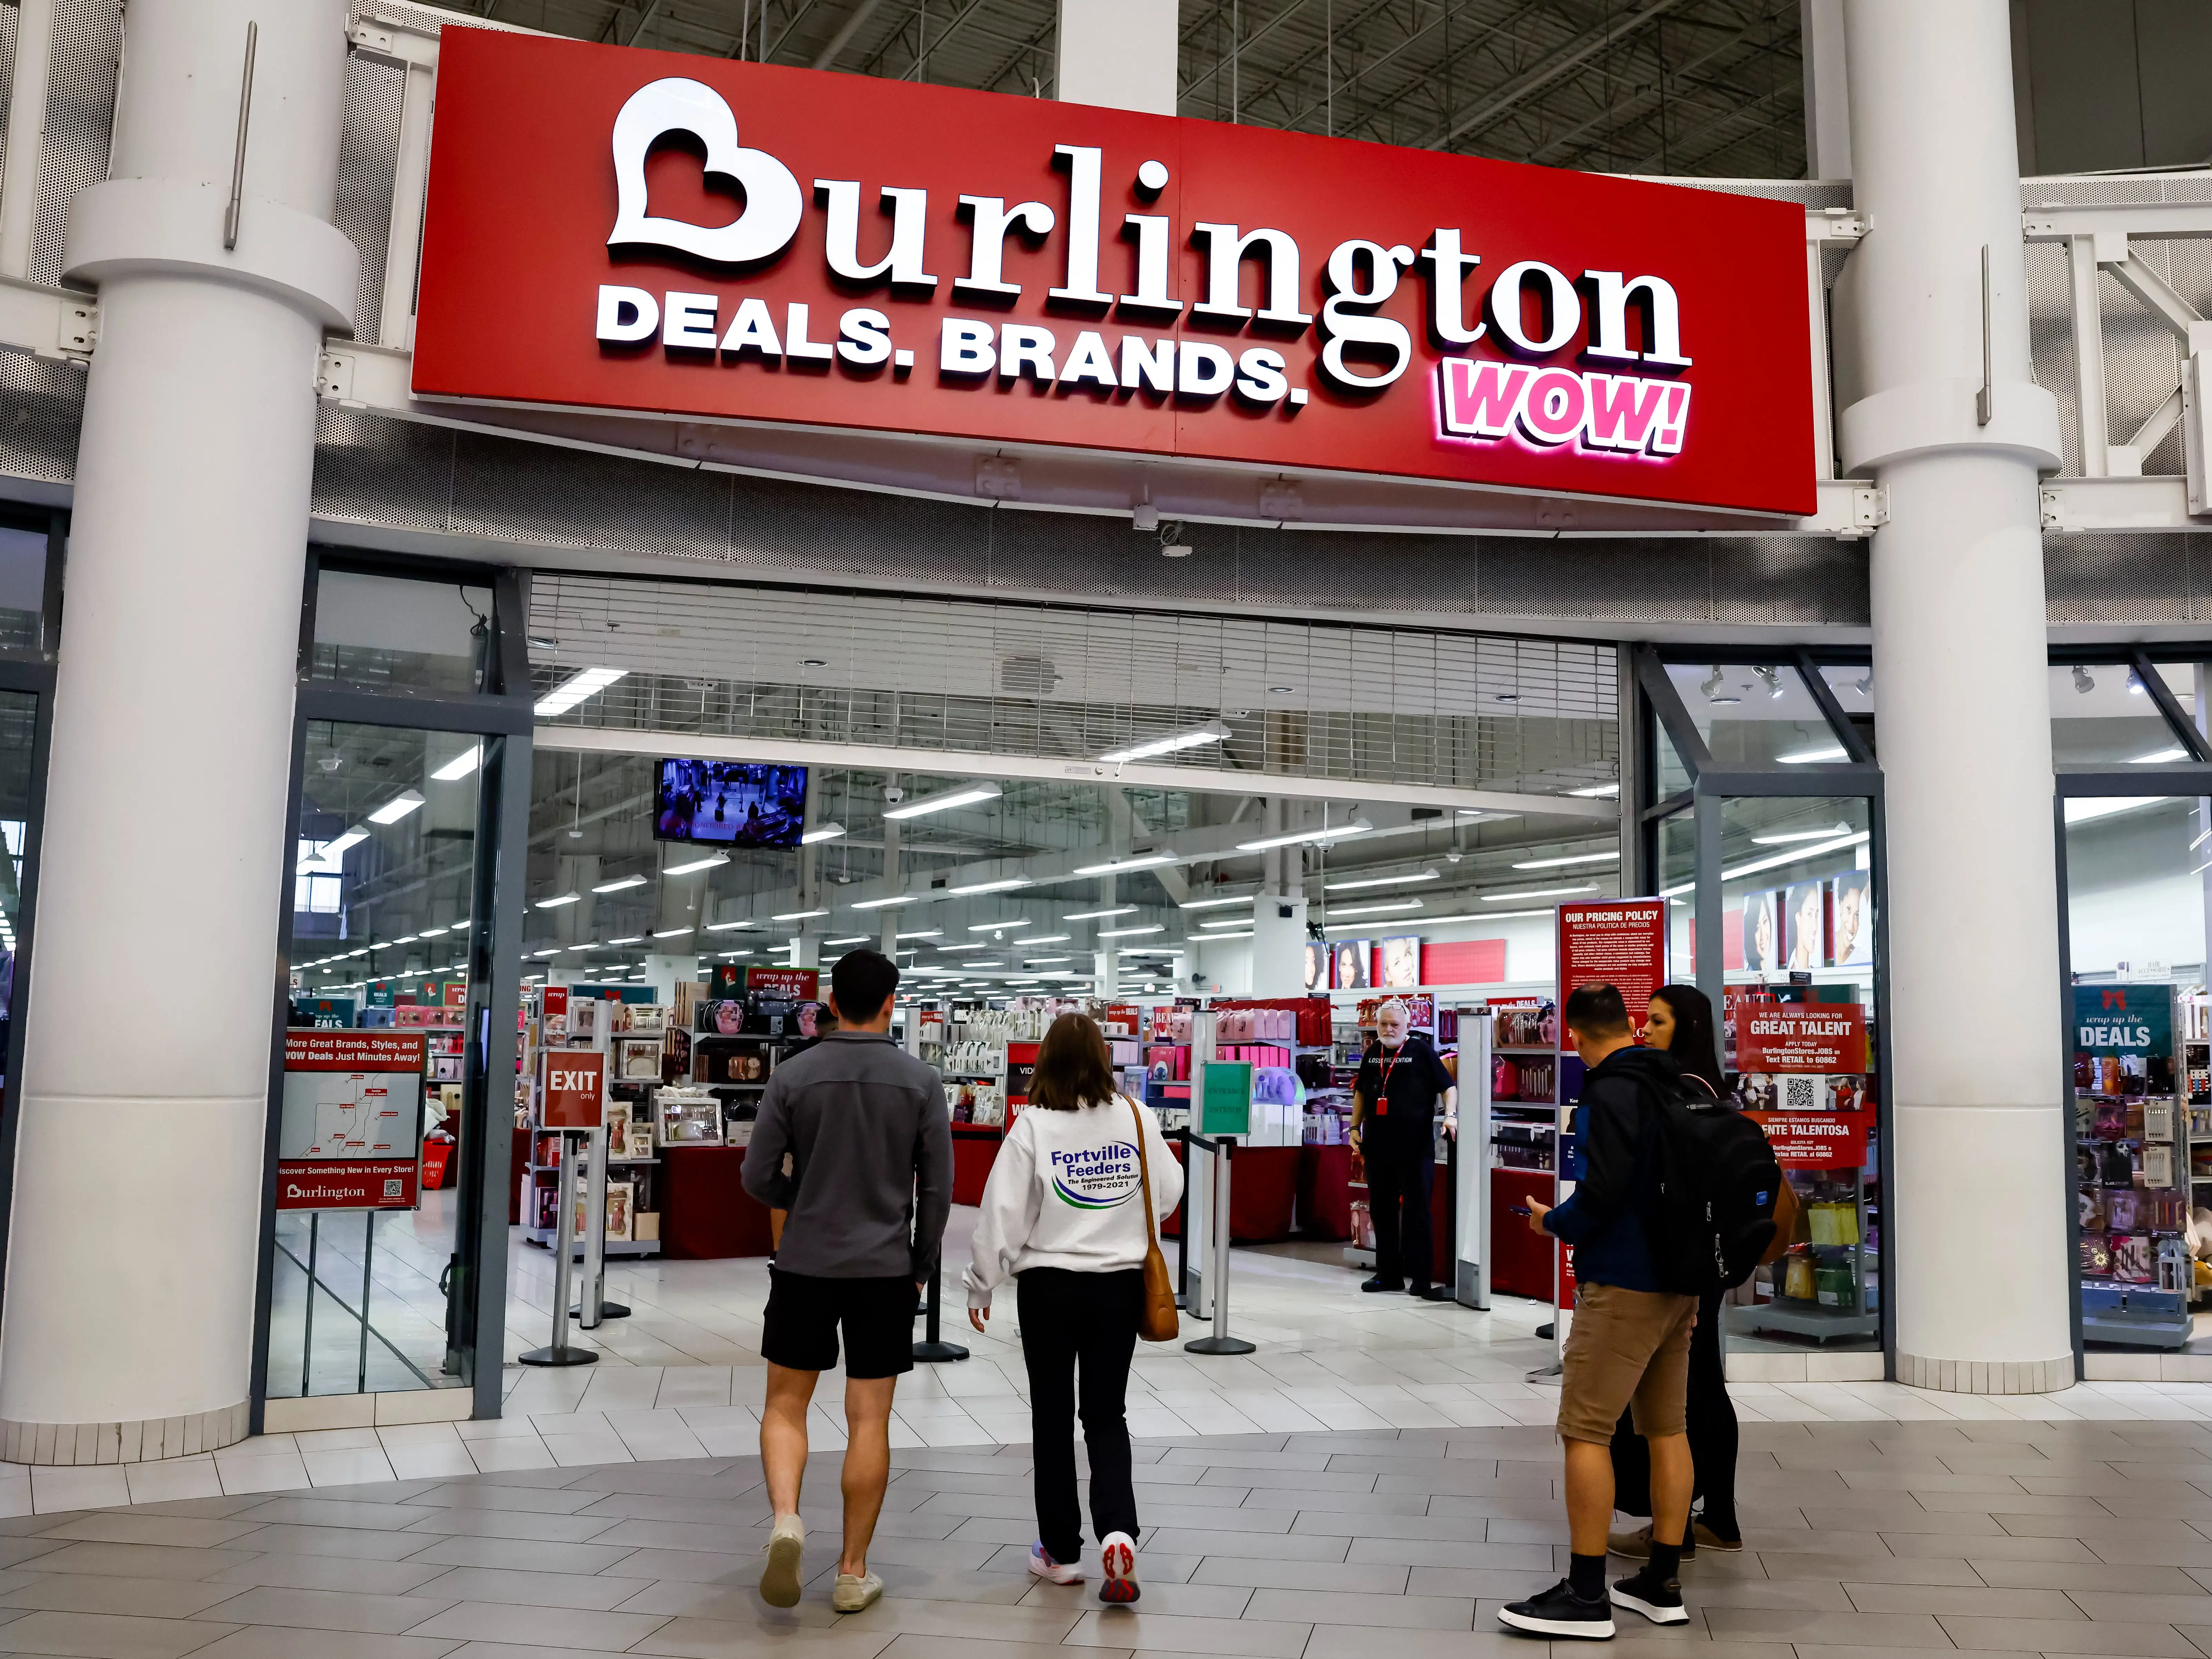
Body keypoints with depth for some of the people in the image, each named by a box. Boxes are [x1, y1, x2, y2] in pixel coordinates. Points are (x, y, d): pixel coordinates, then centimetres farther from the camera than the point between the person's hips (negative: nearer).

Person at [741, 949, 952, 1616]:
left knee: (786, 1404, 14)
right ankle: (854, 1573, 13)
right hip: (884, 1270, 0)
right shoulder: (921, 1082, -3)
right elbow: (937, 1189, -1)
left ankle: (786, 1519, -9)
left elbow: (758, 1177, -3)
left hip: (805, 1266, 0)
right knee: (869, 1421, 7)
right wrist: (921, 1269, 12)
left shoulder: (792, 1077, -4)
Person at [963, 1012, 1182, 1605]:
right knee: (1107, 1415, 12)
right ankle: (1118, 1530, -8)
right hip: (1121, 1283, 2)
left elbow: (1003, 1212, -9)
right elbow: (1169, 1192, 9)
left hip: (1049, 1284, -2)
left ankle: (1061, 1552, 20)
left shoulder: (1033, 1126, -11)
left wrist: (982, 1286, 3)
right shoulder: (1136, 1118, -3)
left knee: (1053, 1418, 12)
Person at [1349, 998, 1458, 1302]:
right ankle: (1388, 1274, 21)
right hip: (1378, 1146, 5)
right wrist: (1356, 1128, 14)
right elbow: (1361, 1092, 20)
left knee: (1416, 1212, -2)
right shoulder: (1372, 1054, 10)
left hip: (1415, 1147, -5)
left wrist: (1450, 1115, -21)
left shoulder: (1421, 1051, -4)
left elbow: (1448, 1086, -5)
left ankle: (1420, 1280, 0)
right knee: (1382, 1211, 11)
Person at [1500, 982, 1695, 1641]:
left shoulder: (1612, 1093, -15)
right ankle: (1662, 1584, 20)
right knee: (1665, 1428, 13)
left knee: (1586, 1431, -4)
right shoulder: (1677, 1088, 11)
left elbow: (1602, 1191, -22)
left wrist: (1553, 1222, -4)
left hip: (1623, 1286, -9)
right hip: (1679, 1283, 9)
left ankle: (1586, 1596, -2)